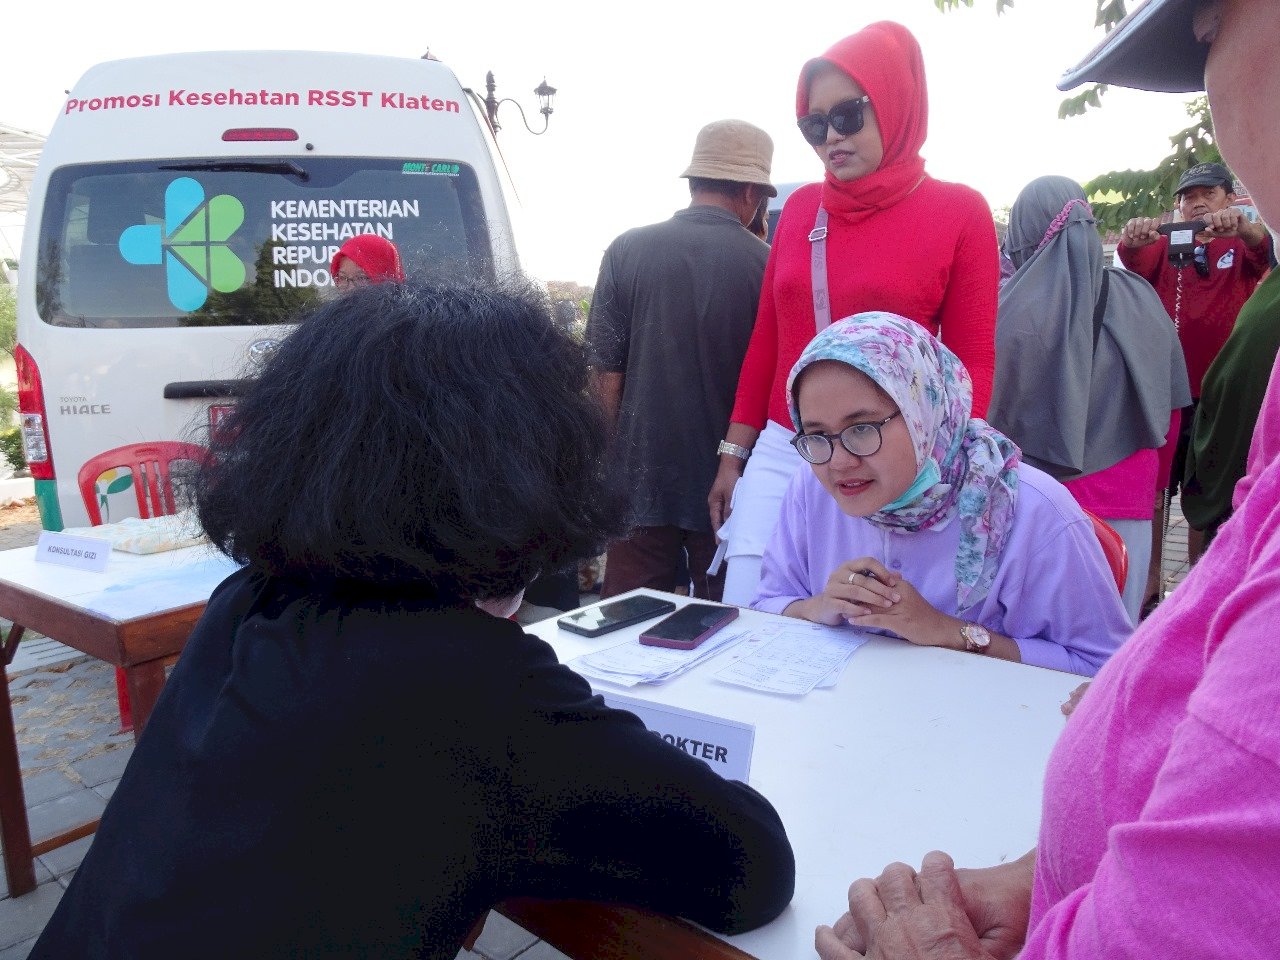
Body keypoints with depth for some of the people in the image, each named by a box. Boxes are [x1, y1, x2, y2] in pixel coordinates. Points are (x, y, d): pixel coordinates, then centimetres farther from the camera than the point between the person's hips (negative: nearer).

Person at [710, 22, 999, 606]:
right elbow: (766, 339, 12)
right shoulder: (800, 207, 9)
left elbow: (972, 362, -1)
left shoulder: (960, 212, -1)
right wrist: (733, 454, 12)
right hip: (778, 458, 4)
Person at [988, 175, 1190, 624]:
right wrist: (1153, 484, 21)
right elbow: (1168, 405, 8)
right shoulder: (1138, 298, 2)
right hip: (1123, 495, 3)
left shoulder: (1009, 305, -10)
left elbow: (993, 411, -5)